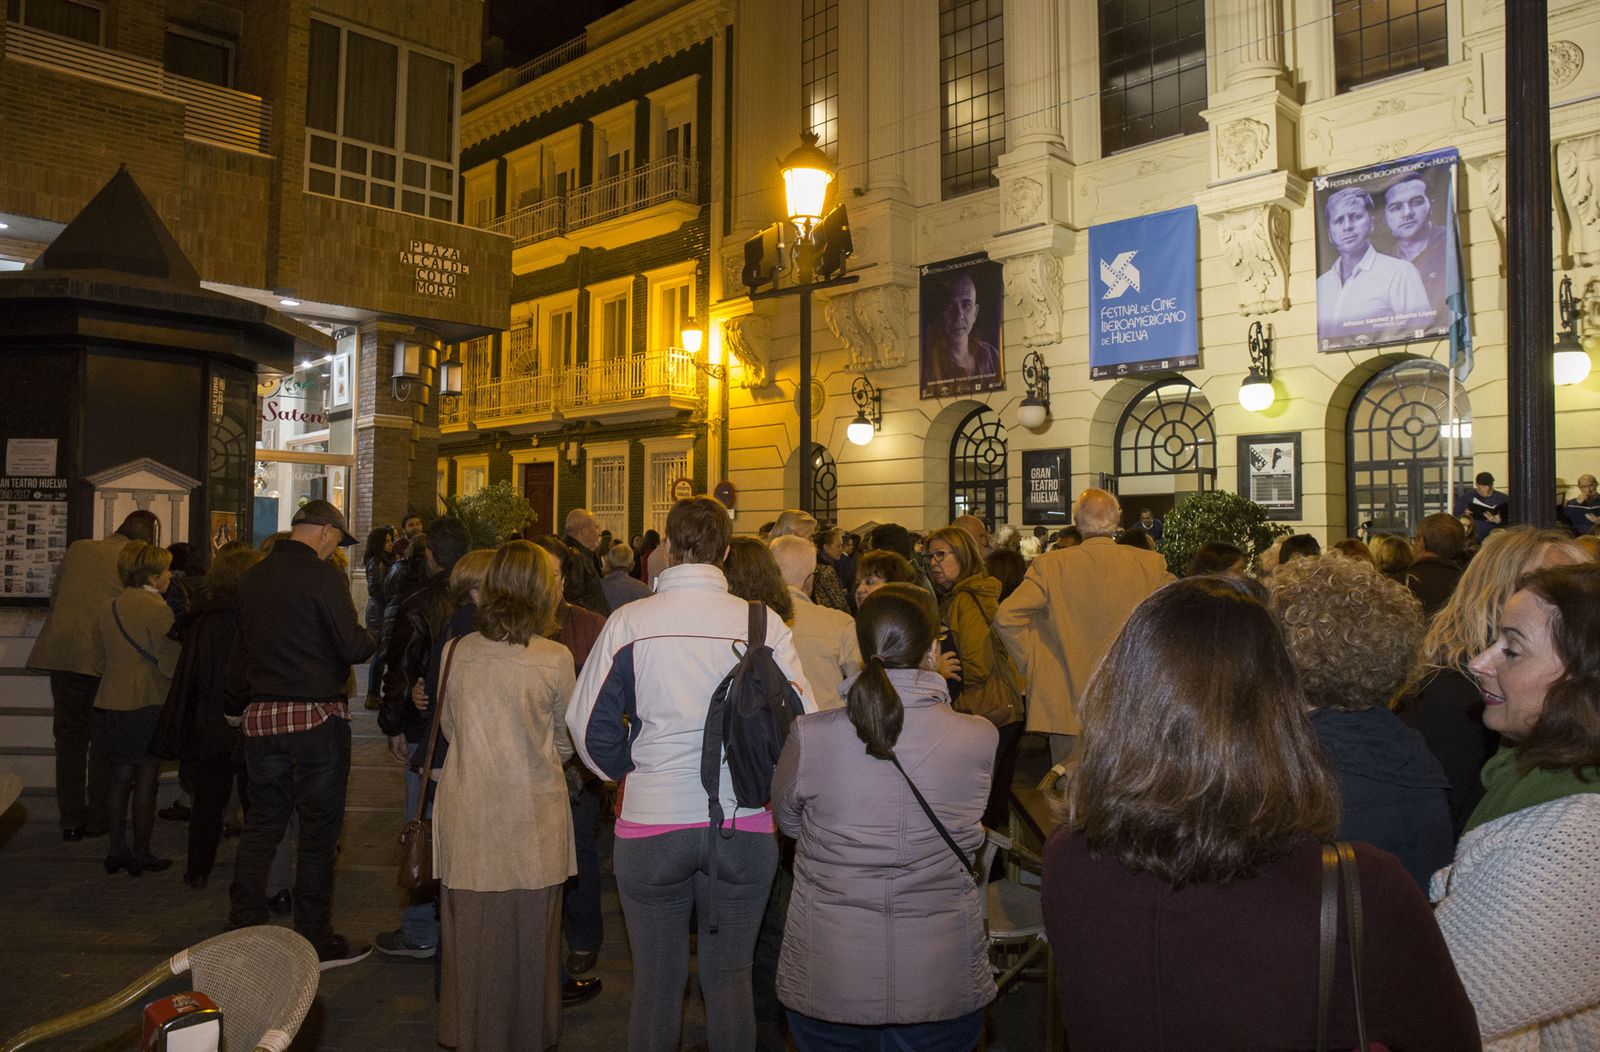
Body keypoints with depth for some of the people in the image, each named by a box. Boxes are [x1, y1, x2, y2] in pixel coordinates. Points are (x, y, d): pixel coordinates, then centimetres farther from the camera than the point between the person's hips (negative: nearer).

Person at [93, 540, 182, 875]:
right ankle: (140, 854, 7)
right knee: (146, 780, 1)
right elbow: (170, 664, -17)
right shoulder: (157, 609, -14)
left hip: (115, 703, 7)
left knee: (120, 777, 13)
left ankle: (117, 850, 20)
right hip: (149, 703, -7)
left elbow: (100, 663, 16)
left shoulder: (108, 609, 9)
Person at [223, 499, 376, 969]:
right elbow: (351, 646, -17)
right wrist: (371, 639, 5)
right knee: (319, 830, 3)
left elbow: (241, 648, 18)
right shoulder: (321, 575, -13)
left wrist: (236, 705, 28)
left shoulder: (253, 577, 9)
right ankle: (316, 942, 10)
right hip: (316, 717, -6)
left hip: (260, 716, 7)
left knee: (261, 826, 15)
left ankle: (243, 931, 21)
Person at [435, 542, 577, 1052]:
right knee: (530, 930, 11)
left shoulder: (455, 652, -1)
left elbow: (448, 727, 12)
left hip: (467, 813, 3)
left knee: (471, 929, 13)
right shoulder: (556, 659, -9)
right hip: (533, 815, -2)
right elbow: (565, 742, 2)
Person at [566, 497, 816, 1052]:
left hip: (650, 823, 0)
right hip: (744, 826, 1)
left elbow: (586, 720, -2)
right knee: (730, 980, 15)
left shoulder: (629, 621, -6)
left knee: (655, 984, 14)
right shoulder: (764, 623, -6)